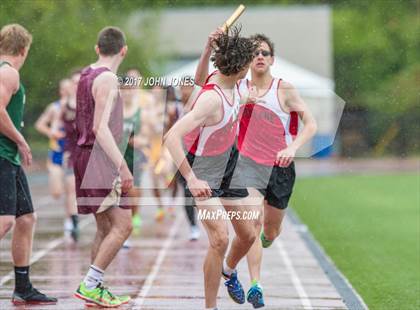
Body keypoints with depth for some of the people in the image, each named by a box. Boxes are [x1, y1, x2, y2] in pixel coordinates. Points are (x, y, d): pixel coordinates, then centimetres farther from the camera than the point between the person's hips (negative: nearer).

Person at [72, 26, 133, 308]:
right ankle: (89, 285, -15)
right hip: (99, 158, -10)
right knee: (123, 225, -11)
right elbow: (100, 127, -22)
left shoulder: (86, 76, 14)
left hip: (85, 156, 10)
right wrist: (122, 166, -26)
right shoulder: (107, 78, -14)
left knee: (105, 227, 14)